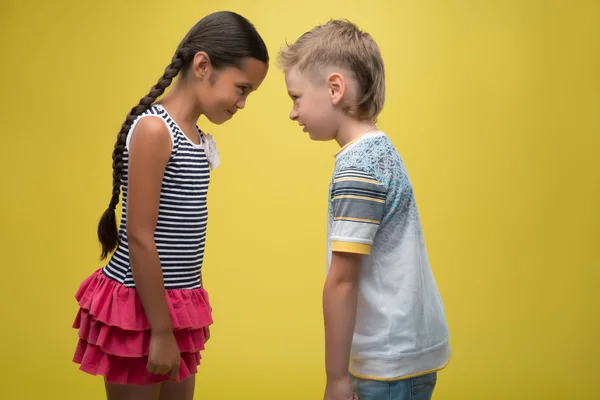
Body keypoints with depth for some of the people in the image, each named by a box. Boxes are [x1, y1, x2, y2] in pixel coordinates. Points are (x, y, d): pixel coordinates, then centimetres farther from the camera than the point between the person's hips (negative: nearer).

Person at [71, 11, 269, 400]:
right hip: (140, 307, -8)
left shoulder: (196, 137, 9)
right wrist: (161, 331, -17)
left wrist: (190, 312, 16)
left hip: (177, 303, 8)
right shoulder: (154, 129, -17)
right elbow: (139, 237, -19)